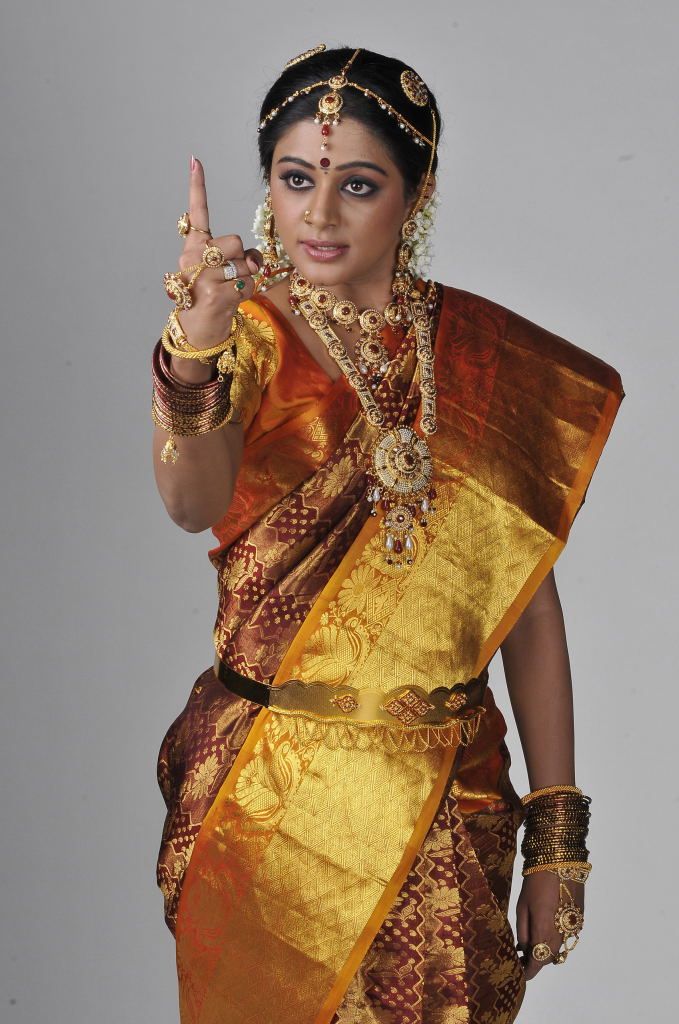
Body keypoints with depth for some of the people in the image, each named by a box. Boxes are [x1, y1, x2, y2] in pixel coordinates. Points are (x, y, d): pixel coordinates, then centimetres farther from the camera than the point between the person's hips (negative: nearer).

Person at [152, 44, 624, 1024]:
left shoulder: (487, 353, 0)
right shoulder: (249, 330, -6)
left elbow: (531, 596, 1)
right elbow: (192, 503, -27)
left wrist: (557, 837, -1)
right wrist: (194, 357, -47)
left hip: (450, 798, 2)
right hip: (271, 794, -1)